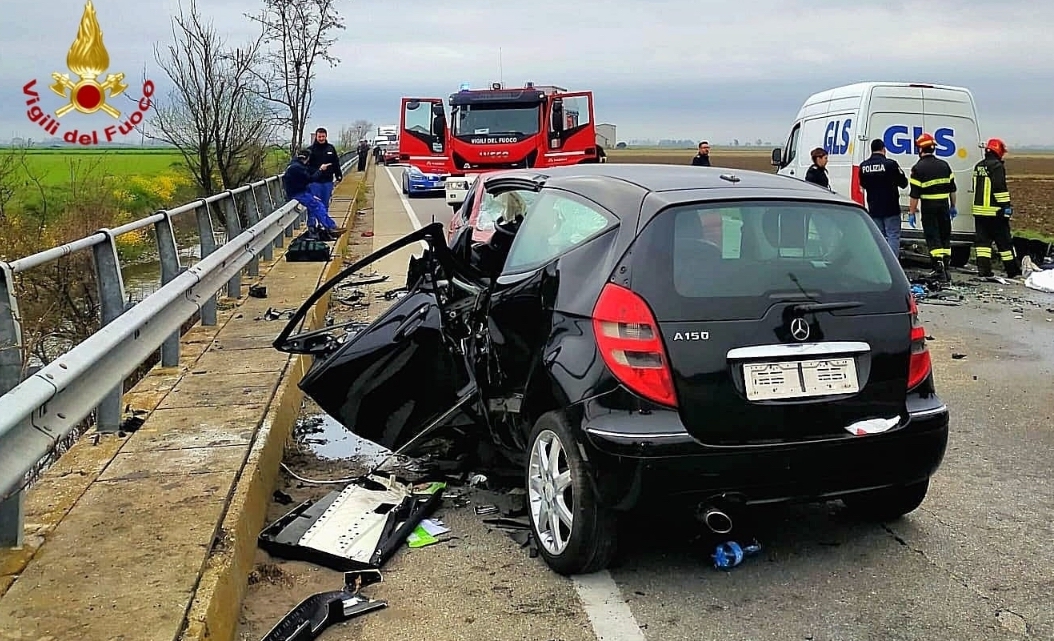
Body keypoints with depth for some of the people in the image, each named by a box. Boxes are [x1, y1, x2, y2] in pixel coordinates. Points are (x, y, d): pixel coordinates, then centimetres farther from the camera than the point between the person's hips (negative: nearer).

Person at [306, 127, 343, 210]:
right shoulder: (311, 149, -4)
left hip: (328, 181, 3)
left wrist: (338, 175, 9)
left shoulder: (331, 148, 7)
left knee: (325, 205, 12)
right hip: (315, 182, -3)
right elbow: (306, 165, -6)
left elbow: (336, 163, 13)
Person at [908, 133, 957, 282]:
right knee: (945, 236, 14)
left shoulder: (918, 168, -10)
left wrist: (911, 213, -7)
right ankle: (946, 269, 16)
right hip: (944, 205, 5)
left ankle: (939, 269, -9)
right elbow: (952, 188, 13)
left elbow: (914, 194, -12)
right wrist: (953, 206, 21)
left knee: (933, 238, -2)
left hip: (928, 207, -5)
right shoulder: (944, 165, 8)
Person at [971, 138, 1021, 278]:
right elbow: (1000, 188, -19)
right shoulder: (997, 166, -12)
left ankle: (983, 269, -2)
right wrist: (1006, 206, -16)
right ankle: (1012, 271, 10)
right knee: (1004, 241, 2)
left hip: (979, 210, 7)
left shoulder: (978, 166, 14)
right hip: (994, 211, -7)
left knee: (982, 240, 5)